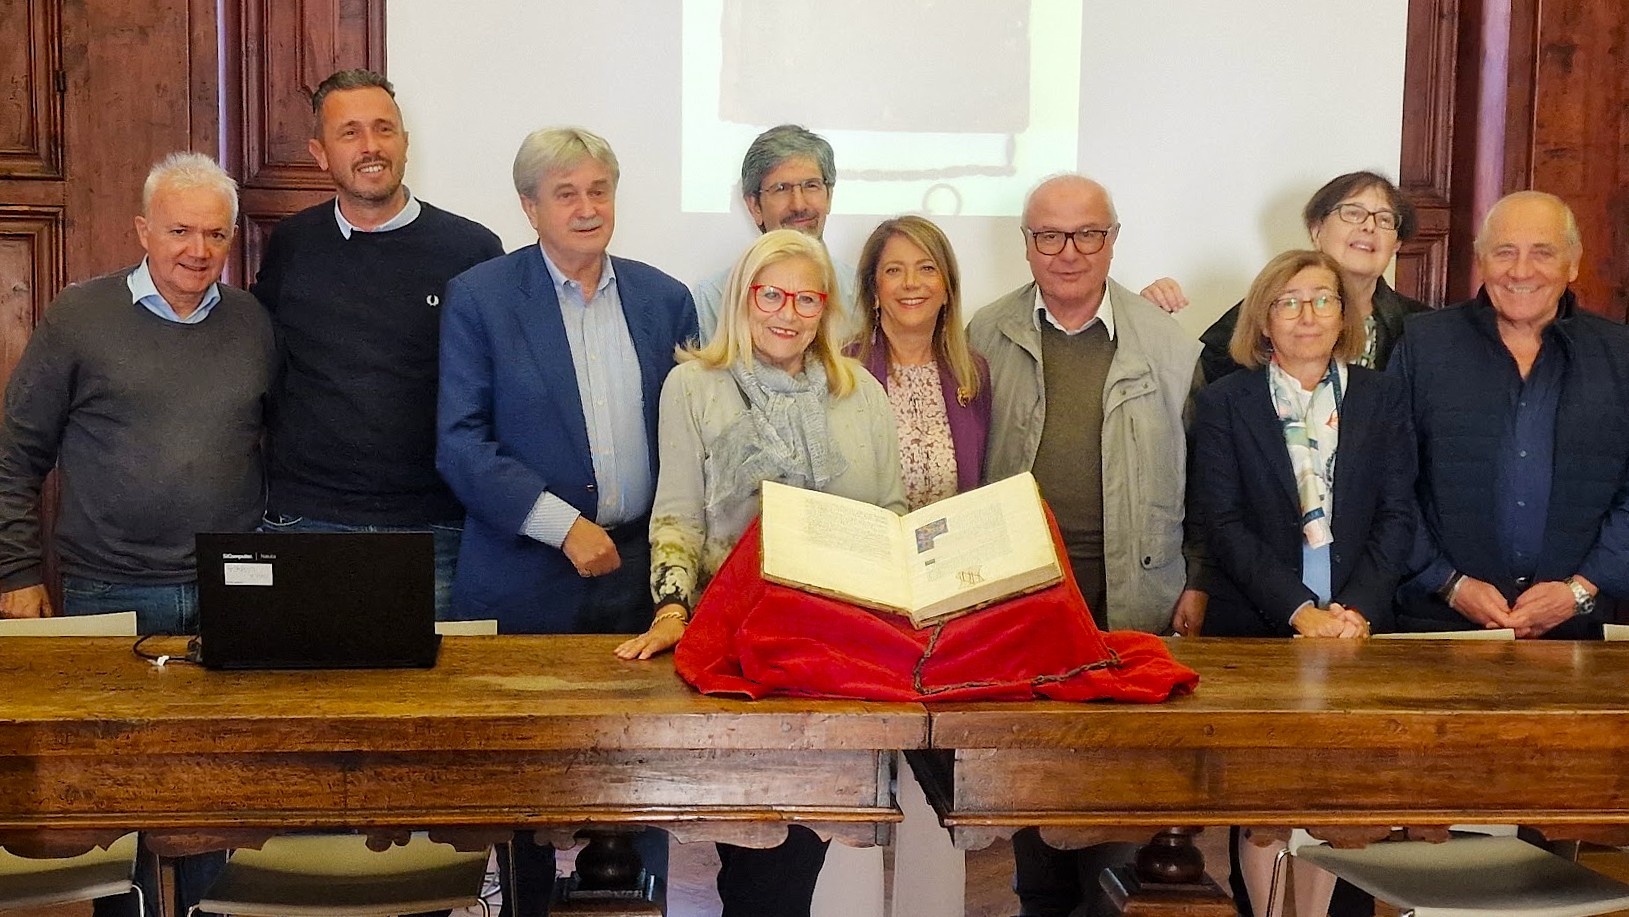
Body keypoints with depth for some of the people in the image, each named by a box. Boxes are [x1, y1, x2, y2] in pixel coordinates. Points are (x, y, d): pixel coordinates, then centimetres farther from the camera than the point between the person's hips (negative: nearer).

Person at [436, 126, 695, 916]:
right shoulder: (479, 298, -1)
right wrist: (563, 525, -16)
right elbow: (460, 442, -8)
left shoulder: (664, 299, 9)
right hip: (525, 578, -2)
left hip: (643, 571, 3)